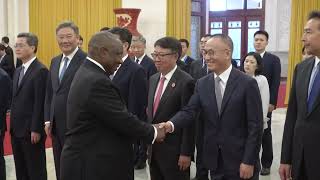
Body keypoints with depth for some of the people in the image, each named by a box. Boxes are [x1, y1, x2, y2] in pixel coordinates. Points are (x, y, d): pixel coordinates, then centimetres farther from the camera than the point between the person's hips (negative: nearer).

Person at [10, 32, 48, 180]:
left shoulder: (40, 71, -13)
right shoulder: (18, 71, 15)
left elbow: (40, 103, -17)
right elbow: (16, 100, 16)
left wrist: (36, 130, -18)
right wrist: (12, 126, 13)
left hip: (31, 131, -8)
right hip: (16, 130, 8)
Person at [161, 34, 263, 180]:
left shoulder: (247, 83, -10)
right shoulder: (202, 84, 4)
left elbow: (255, 125, -11)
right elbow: (189, 111, -4)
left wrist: (249, 161, -14)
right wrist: (171, 124, -24)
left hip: (240, 160, -4)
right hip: (214, 160, 4)